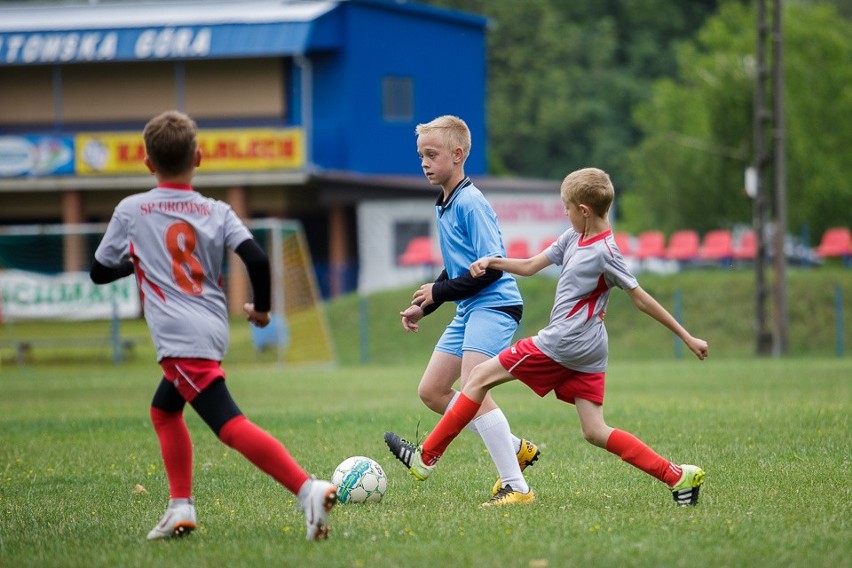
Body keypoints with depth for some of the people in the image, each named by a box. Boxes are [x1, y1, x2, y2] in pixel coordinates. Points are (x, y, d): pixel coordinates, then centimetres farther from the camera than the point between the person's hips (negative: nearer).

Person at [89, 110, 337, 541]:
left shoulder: (131, 211, 3)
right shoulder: (216, 212, 9)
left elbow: (100, 272, 14)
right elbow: (257, 259, -5)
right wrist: (261, 309, 12)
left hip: (180, 337, -6)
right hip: (212, 328, 6)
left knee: (230, 425, -17)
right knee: (164, 410, 28)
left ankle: (308, 490, -34)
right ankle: (181, 507, 20)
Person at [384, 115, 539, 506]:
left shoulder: (471, 203, -14)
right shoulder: (443, 206, 15)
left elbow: (492, 267, -18)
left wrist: (439, 291, -13)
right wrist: (423, 306, 18)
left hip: (494, 305, -10)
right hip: (468, 310, 10)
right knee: (431, 391, 8)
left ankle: (516, 486, -20)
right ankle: (515, 448, 15)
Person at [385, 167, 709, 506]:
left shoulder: (605, 253, -14)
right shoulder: (573, 238, 12)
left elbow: (641, 300, -10)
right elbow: (530, 266, 19)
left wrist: (687, 338, -5)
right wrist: (492, 262, 2)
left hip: (561, 344, -9)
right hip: (588, 351, 9)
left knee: (480, 376, -1)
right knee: (595, 432, 5)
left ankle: (426, 459, 4)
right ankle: (678, 477, -2)